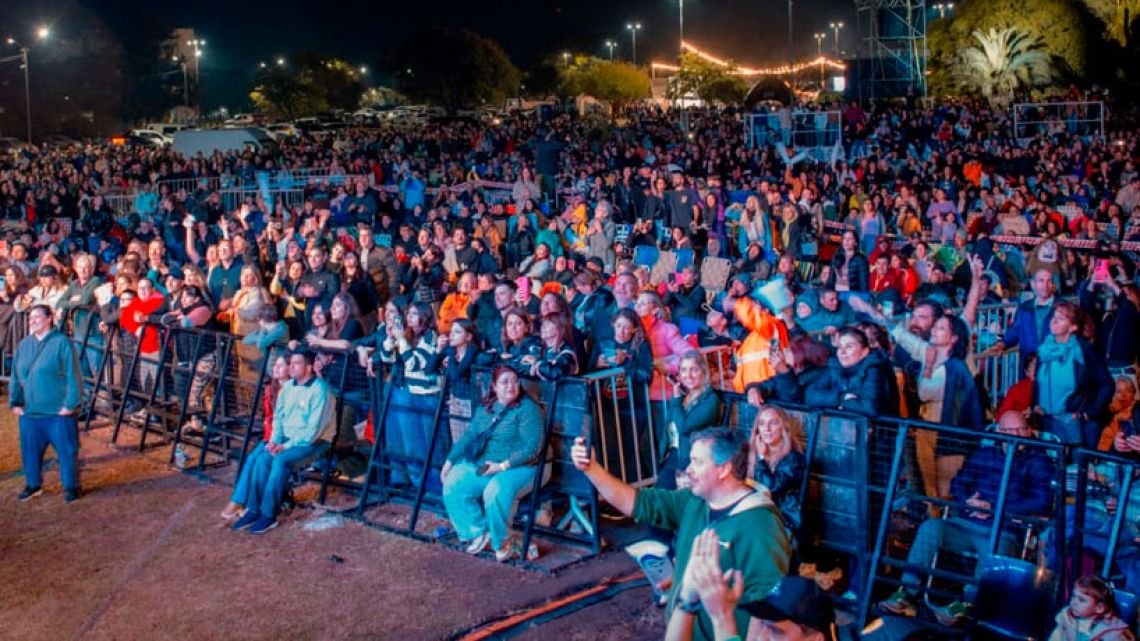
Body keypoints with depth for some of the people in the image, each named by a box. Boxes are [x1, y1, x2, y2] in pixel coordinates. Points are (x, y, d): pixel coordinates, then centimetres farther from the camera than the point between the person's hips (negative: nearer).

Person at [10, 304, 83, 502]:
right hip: (29, 411, 6)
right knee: (29, 449, 14)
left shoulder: (62, 342, -9)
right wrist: (15, 402, 7)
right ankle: (33, 484, 31)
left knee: (66, 450, 2)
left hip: (59, 411, -5)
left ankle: (71, 486, 16)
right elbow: (15, 377, 14)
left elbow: (73, 376, -11)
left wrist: (70, 404, -14)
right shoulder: (24, 345, 8)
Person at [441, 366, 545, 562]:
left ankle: (503, 543, -9)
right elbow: (469, 436, 14)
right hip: (482, 465, 7)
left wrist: (503, 466, -21)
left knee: (495, 492, -35)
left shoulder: (527, 408, -9)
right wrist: (450, 461, 5)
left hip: (518, 467, -7)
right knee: (452, 484, -13)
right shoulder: (485, 407, 12)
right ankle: (478, 532, 2)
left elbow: (532, 447, -17)